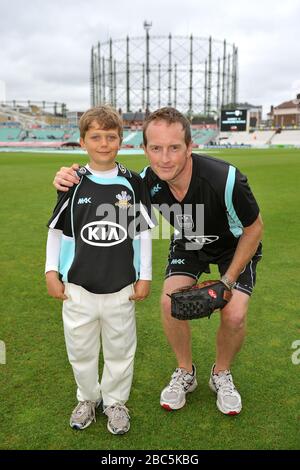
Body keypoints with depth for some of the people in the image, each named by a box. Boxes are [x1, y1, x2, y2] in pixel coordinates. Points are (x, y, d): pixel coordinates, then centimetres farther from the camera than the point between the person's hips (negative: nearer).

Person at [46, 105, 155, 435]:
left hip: (121, 286, 0)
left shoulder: (132, 183, -3)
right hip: (78, 286, 1)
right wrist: (52, 272, 2)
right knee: (80, 349, 14)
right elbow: (56, 229, 6)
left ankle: (115, 401, 35)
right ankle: (87, 398, 39)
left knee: (120, 349, 12)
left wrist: (144, 276, 2)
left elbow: (143, 232, 3)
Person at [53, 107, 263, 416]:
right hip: (188, 242, 3)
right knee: (170, 301, -17)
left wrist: (228, 281, -20)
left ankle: (221, 374, 14)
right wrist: (70, 182, -28)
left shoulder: (226, 180, -38)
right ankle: (185, 373, 12)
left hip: (234, 245, -2)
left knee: (234, 314, -19)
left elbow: (253, 229, -20)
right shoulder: (148, 181, -26)